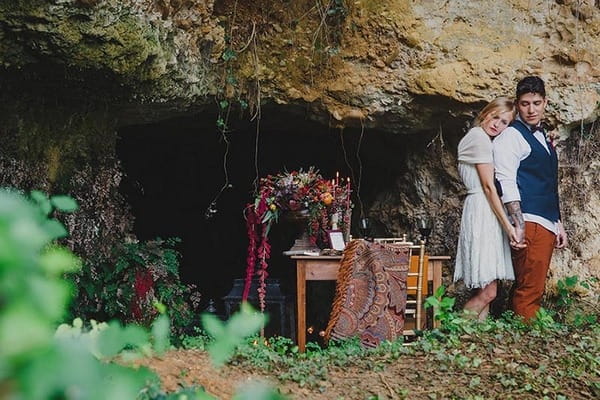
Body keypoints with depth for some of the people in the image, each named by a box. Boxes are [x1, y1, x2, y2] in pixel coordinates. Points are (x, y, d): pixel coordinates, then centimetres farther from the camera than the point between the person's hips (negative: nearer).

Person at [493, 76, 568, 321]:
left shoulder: (542, 139, 23)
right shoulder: (511, 136, -4)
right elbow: (506, 182, -14)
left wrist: (558, 224, 23)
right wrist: (518, 225, -22)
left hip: (547, 224, 9)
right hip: (529, 223, -9)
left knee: (534, 289, 8)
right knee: (529, 291, -12)